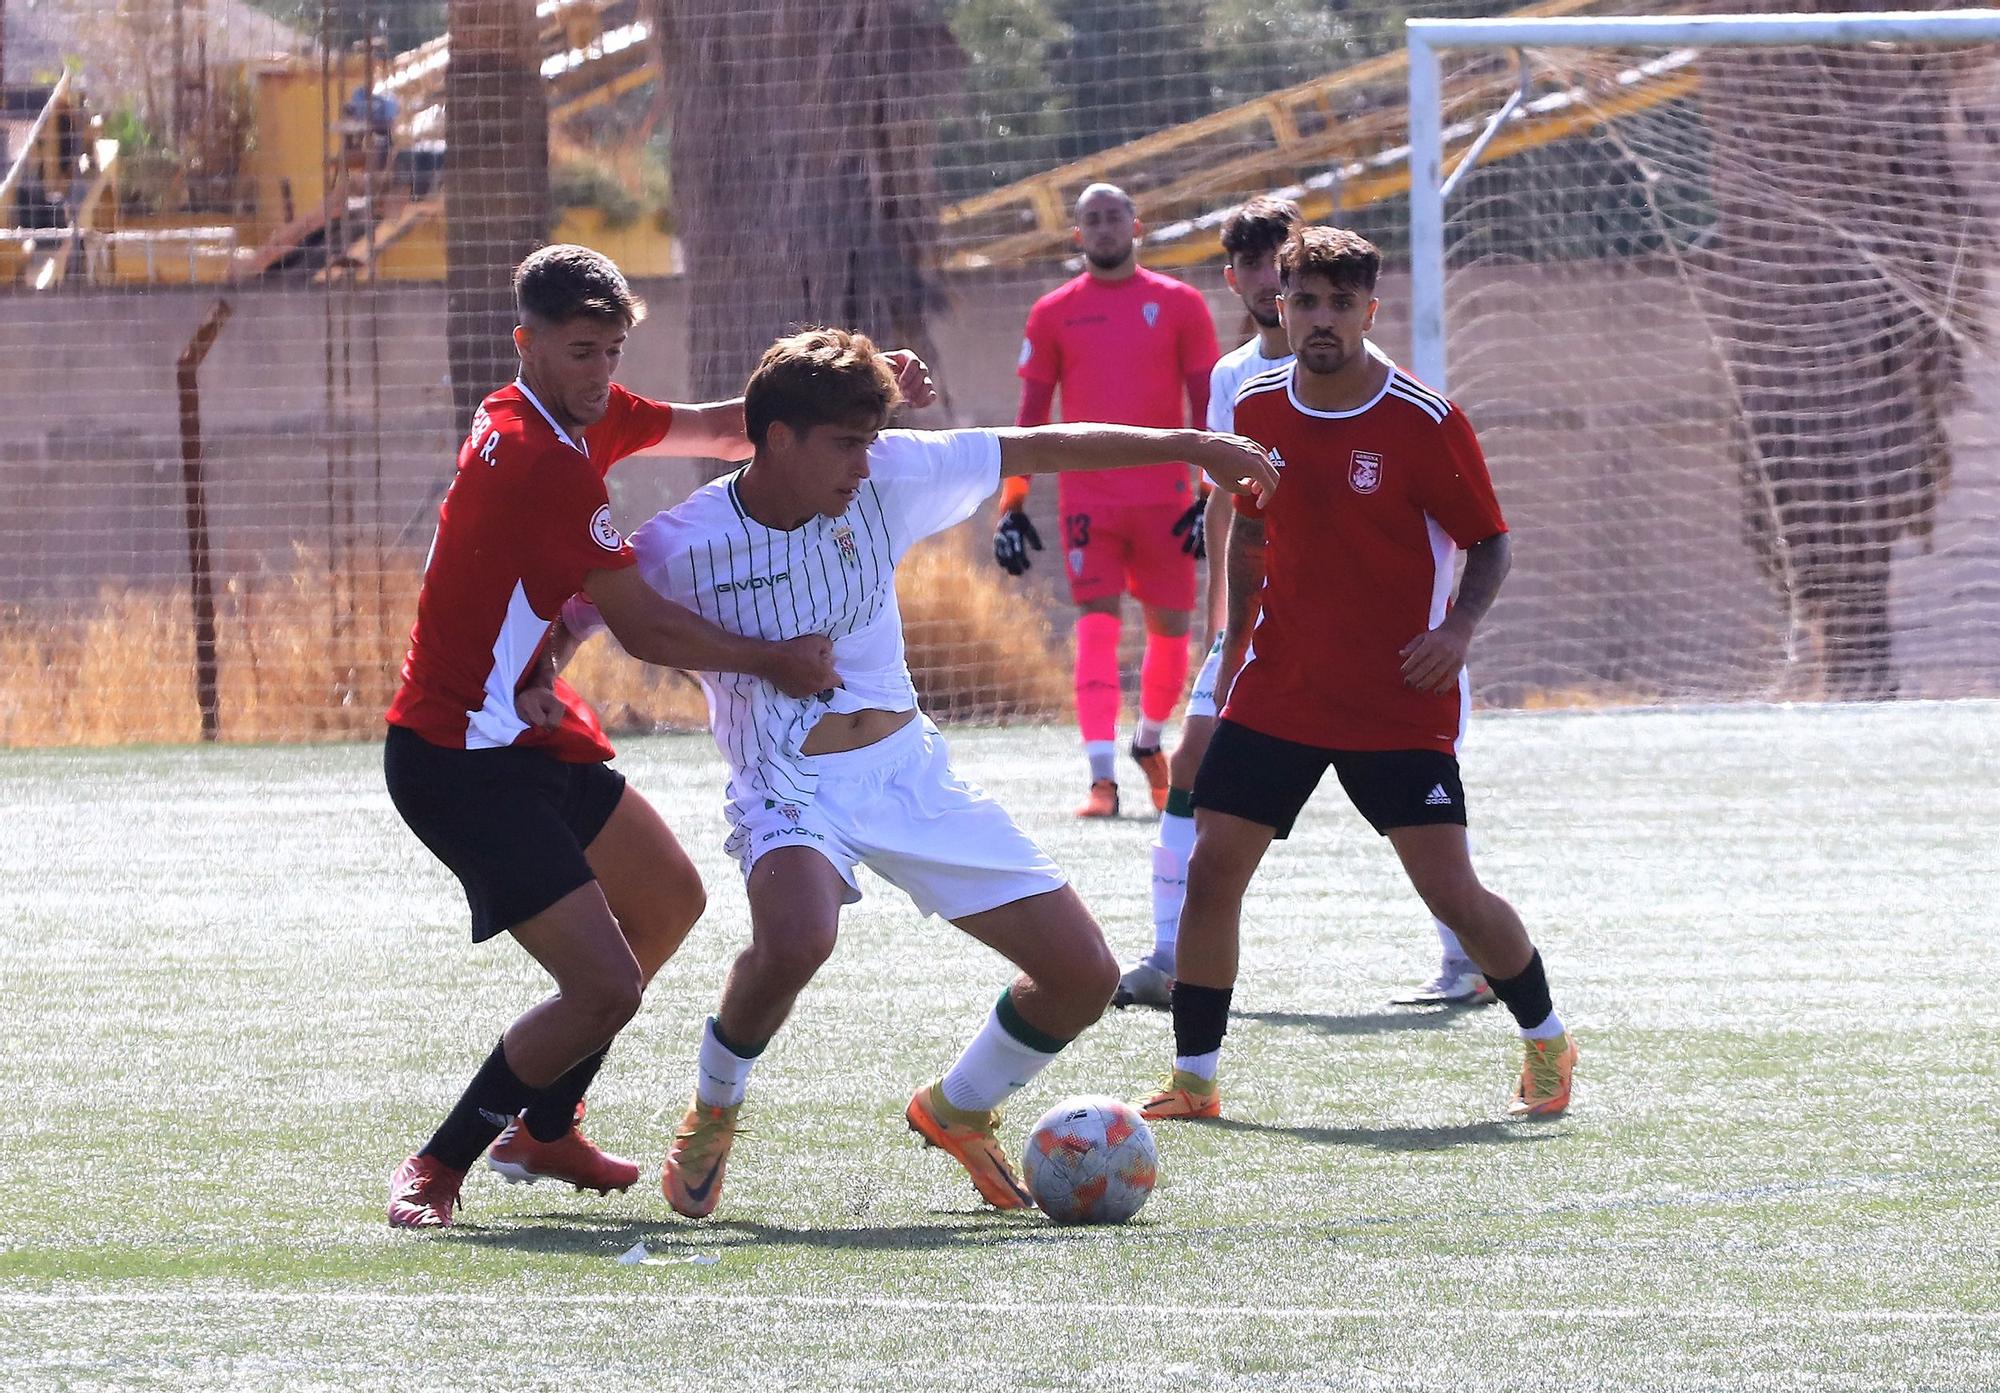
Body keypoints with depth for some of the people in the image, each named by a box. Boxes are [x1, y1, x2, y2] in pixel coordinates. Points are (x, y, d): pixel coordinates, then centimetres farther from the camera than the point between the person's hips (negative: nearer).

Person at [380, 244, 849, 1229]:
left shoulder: (579, 413, 5)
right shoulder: (540, 459, -25)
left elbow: (712, 430, 18)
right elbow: (644, 629, -23)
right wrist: (771, 661, -12)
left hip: (530, 733, 11)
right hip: (462, 765, -11)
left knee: (668, 901, 27)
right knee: (605, 985, -18)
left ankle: (542, 1132, 38)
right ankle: (436, 1168, -2)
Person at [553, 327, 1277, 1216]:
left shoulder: (887, 476, -6)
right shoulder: (682, 547, -15)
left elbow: (1039, 451, 3)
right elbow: (563, 618, -4)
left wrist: (1187, 445, 3)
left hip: (910, 770, 5)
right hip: (792, 790, -5)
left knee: (1085, 975, -1)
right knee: (796, 938, -40)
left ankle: (956, 1110, 29)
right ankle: (711, 1116, -9)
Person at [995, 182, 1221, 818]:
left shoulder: (1179, 304, 5)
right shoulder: (1055, 312, 6)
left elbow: (1206, 404, 5)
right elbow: (1031, 412, 8)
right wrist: (1012, 503, 3)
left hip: (1165, 496, 1)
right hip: (1087, 497, -1)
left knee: (1170, 627, 7)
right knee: (1097, 624, -11)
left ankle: (1150, 742, 33)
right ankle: (1102, 777, -16)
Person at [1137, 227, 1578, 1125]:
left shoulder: (1427, 425, -12)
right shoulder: (1258, 408, 2)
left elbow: (1489, 544, -3)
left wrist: (1459, 626, -20)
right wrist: (1235, 645, 13)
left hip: (1400, 703, -4)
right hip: (1278, 693, 4)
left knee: (1451, 890, -8)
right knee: (1212, 869, -4)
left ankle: (1547, 1045, 16)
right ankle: (1193, 1080, 7)